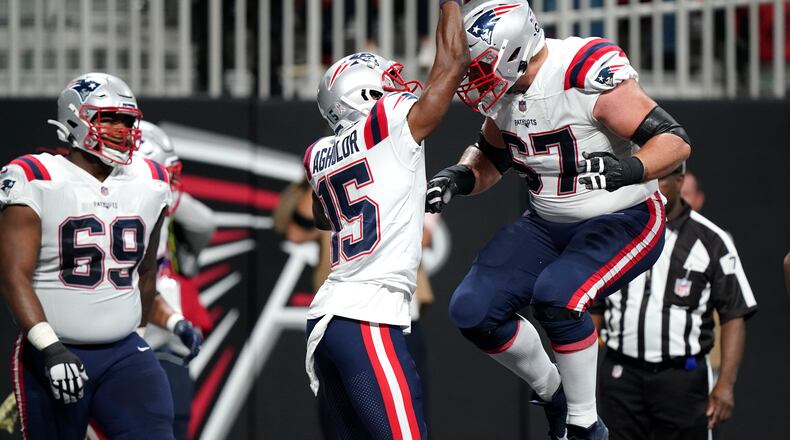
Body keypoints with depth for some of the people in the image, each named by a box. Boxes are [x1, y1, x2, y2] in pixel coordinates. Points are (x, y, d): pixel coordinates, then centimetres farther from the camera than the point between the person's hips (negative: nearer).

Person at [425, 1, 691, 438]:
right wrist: (458, 177, -7)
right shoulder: (503, 88, -4)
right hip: (548, 223, 8)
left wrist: (629, 169, -45)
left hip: (622, 221, -8)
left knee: (556, 297, -32)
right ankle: (553, 395, 18)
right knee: (473, 311, -5)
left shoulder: (589, 74, -27)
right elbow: (491, 156, 14)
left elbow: (675, 141, -26)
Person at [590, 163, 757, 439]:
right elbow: (592, 310, 13)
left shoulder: (711, 240, -1)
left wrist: (725, 383, -13)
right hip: (621, 374, 3)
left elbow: (734, 316, -3)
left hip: (683, 378, -3)